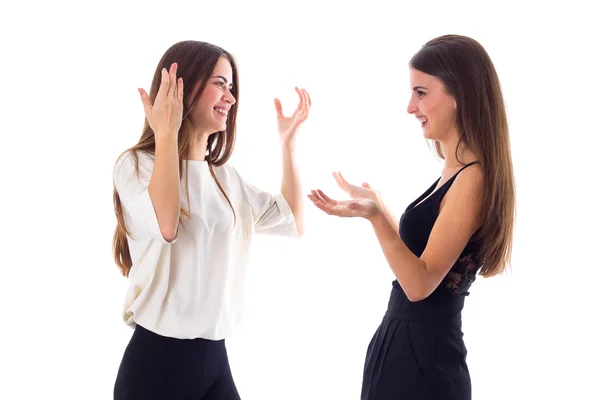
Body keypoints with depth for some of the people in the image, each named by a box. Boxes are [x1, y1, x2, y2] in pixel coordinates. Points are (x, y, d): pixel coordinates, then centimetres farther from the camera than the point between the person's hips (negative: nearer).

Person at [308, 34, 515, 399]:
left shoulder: (474, 177, -19)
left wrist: (376, 217, -32)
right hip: (403, 340, 9)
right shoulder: (455, 173, 8)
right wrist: (377, 210, 22)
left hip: (424, 355, -9)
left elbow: (421, 283, -22)